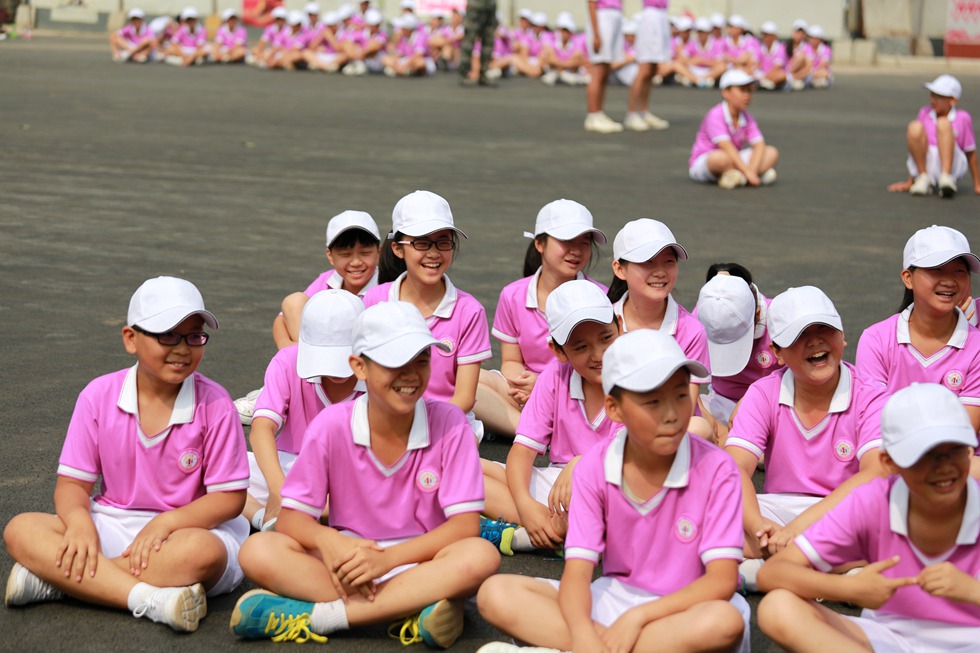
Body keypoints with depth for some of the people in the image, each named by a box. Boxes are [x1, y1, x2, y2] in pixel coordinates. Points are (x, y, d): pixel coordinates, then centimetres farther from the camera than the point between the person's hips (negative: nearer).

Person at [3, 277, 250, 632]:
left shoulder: (213, 404, -8)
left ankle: (54, 580, -30)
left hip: (189, 526, -2)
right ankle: (149, 599, -35)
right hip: (112, 525, 3)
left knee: (203, 552, -39)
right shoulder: (99, 396, -1)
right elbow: (72, 483, 1)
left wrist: (167, 522, -24)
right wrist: (79, 520, -24)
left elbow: (229, 496, -8)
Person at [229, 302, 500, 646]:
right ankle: (408, 612, -31)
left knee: (480, 556, -33)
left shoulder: (449, 423, -8)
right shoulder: (332, 425, -6)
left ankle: (316, 617, -31)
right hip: (349, 558, 1)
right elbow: (291, 517, -4)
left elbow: (465, 524, -11)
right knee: (259, 551, -25)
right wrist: (328, 539, -28)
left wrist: (388, 558, -24)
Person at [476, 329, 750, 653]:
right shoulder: (594, 468, -6)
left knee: (725, 622, -39)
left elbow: (722, 581, -16)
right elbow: (577, 571, -13)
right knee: (496, 594, -16)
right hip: (613, 598, 3)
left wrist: (637, 616, -25)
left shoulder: (715, 468, -13)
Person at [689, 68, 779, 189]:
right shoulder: (715, 116, -19)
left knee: (772, 153, -7)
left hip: (734, 162, 7)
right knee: (721, 157, -42)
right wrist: (747, 172, -37)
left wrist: (752, 170, -28)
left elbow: (759, 145, -10)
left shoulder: (747, 118, 1)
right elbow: (727, 147, -30)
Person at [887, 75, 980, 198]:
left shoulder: (962, 118, 3)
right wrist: (910, 182, 17)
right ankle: (923, 178, -15)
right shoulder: (924, 113, 12)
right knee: (915, 127, -22)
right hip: (923, 163, 2)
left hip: (952, 163, -2)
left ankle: (946, 178, -35)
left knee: (943, 123, -24)